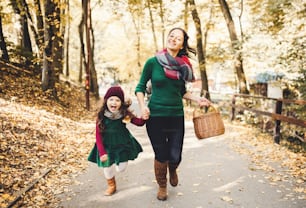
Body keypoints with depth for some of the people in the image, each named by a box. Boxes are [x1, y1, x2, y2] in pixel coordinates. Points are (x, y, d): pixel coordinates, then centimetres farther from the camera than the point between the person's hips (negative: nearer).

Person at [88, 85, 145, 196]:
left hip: (123, 144, 1)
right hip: (107, 146, 0)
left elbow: (138, 122, -17)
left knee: (121, 168, 5)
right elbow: (98, 135, -15)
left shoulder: (125, 114, -16)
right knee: (107, 167, 10)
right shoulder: (101, 116, -19)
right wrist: (102, 152, -18)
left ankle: (118, 162, 44)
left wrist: (144, 118, -42)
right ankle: (111, 186, 40)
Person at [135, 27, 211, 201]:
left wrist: (197, 99, 1)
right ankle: (162, 186, 33)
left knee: (175, 156, 3)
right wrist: (143, 105, -15)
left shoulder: (183, 66, 4)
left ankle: (172, 170, 42)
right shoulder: (153, 62, -6)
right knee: (161, 156, 4)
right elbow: (140, 87, 1)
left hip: (176, 116, 3)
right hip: (155, 115, -2)